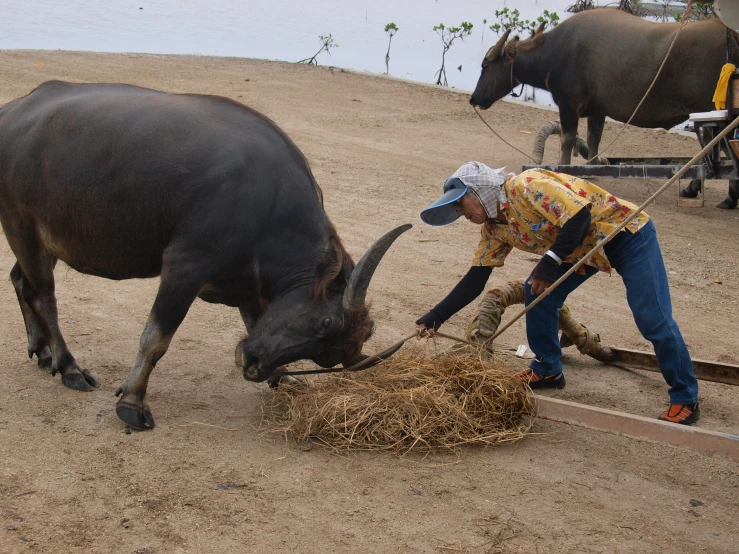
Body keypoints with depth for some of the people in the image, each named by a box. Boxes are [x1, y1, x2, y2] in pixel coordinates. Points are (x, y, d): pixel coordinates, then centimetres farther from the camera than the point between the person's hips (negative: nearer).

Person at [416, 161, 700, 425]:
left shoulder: (525, 186, -26)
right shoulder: (493, 228, 1)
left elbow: (579, 215, -30)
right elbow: (475, 280, 3)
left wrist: (550, 262, -33)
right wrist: (435, 317, -5)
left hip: (626, 232, -9)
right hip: (585, 247, 9)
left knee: (653, 319, -13)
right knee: (537, 293, 1)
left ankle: (685, 400, -1)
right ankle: (547, 370, 17)